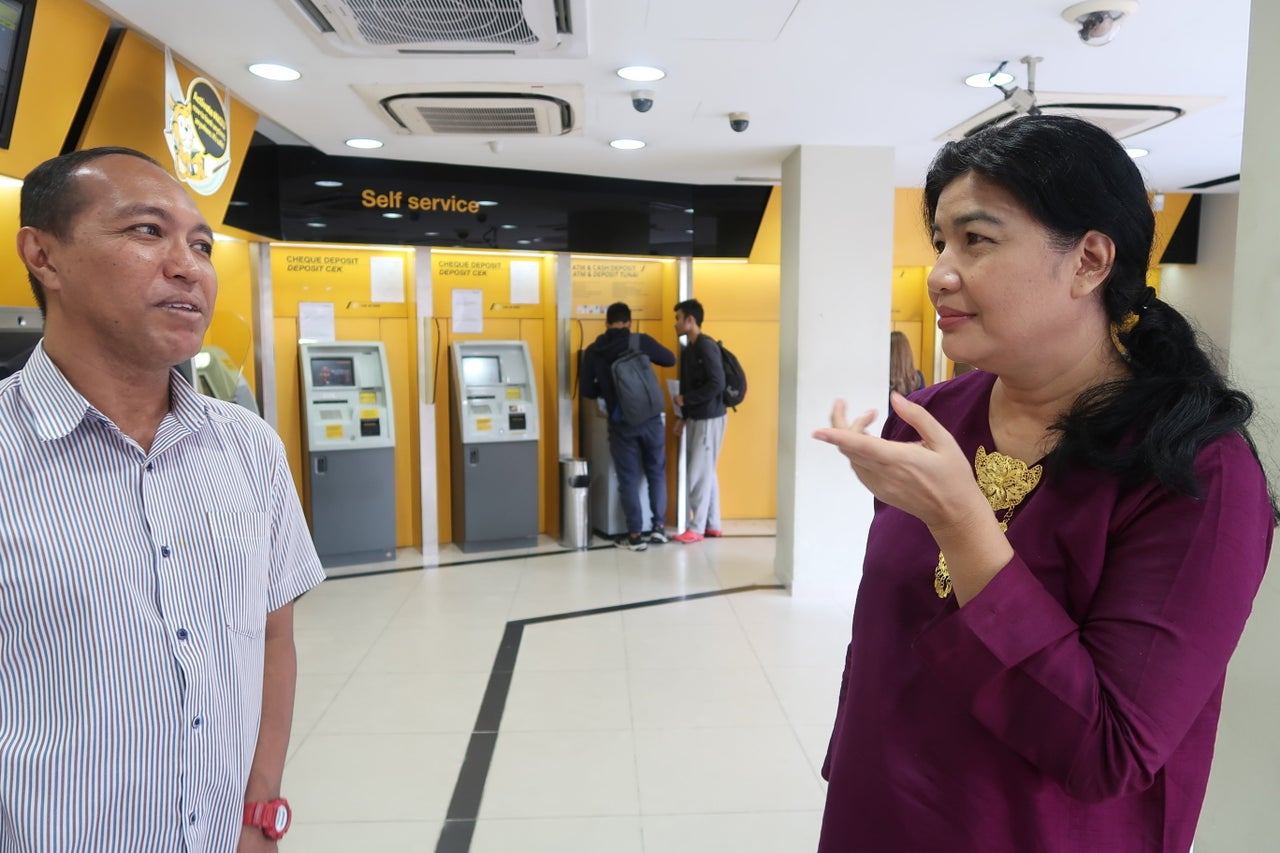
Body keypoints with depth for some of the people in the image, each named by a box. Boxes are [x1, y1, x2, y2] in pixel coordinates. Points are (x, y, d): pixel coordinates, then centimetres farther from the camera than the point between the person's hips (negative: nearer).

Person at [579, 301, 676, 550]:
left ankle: (635, 536, 10)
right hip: (651, 419, 1)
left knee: (628, 479, 8)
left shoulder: (593, 351, 0)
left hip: (621, 423, 0)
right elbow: (671, 360, 10)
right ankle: (659, 527, 18)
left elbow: (587, 390, 3)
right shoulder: (642, 341, -3)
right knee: (656, 473, 16)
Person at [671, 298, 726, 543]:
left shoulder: (707, 347, -15)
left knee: (699, 473, -5)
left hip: (710, 418, -9)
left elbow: (717, 385, -22)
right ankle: (712, 524, 20)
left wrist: (685, 400, -16)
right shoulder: (687, 349, 13)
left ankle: (696, 528, 3)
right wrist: (682, 416, 13)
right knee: (706, 472, 12)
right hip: (696, 418, 9)